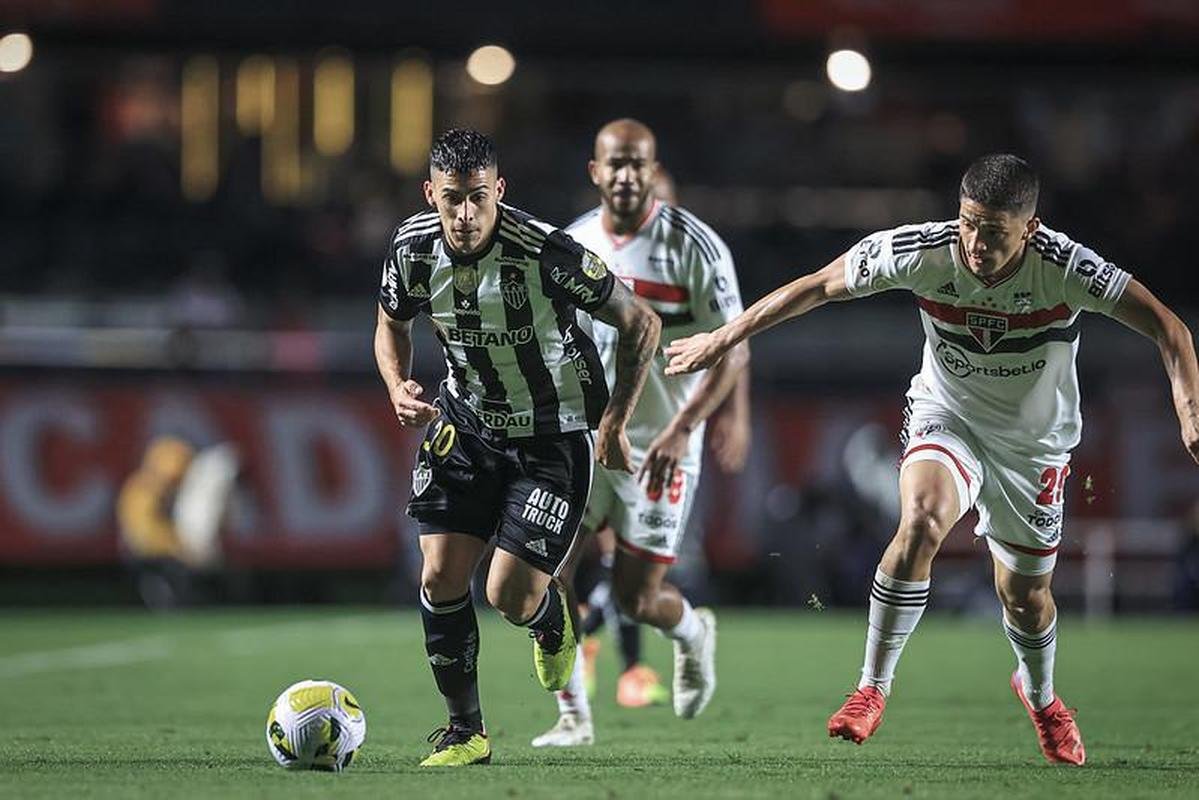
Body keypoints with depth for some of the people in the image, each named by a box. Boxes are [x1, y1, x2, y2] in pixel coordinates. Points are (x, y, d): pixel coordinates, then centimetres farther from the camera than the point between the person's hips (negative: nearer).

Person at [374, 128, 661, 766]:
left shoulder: (547, 254, -27)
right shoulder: (412, 248, -13)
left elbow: (641, 326, -14)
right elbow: (392, 324, 10)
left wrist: (613, 424, -14)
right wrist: (399, 390, -9)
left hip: (552, 437, -4)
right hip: (465, 421, 4)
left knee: (510, 595, -9)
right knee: (441, 577, -6)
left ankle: (552, 621, 30)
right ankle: (465, 731, 11)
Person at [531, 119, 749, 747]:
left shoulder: (694, 247, -11)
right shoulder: (572, 244, 4)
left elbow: (734, 351, -12)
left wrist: (682, 428, -23)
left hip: (658, 444, -4)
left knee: (636, 599, -2)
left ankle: (694, 633, 35)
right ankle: (573, 718, 2)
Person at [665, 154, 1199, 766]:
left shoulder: (1066, 268, -29)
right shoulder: (922, 252, -25)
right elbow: (819, 286, -12)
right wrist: (722, 339, -6)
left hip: (1034, 440, 0)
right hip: (946, 417, 0)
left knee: (1025, 595, 10)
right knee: (921, 523, -30)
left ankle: (1039, 694, 45)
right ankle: (872, 687, -18)